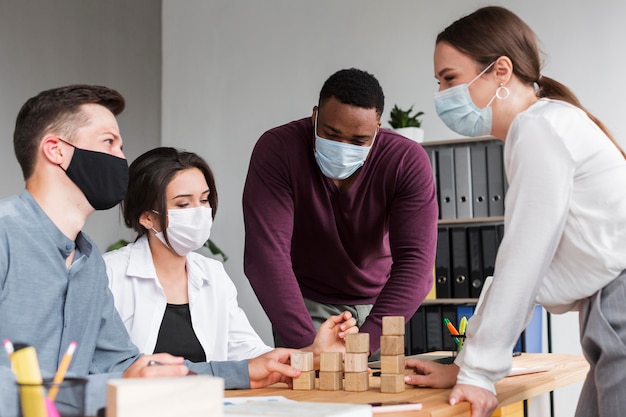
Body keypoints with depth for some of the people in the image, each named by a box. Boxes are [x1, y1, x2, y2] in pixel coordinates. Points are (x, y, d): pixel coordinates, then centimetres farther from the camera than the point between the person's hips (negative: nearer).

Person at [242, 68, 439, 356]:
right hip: (306, 303, -1)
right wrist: (305, 343, -43)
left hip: (378, 303, 1)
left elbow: (415, 261, -29)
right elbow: (266, 252, -32)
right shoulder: (276, 149, -24)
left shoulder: (408, 161, -22)